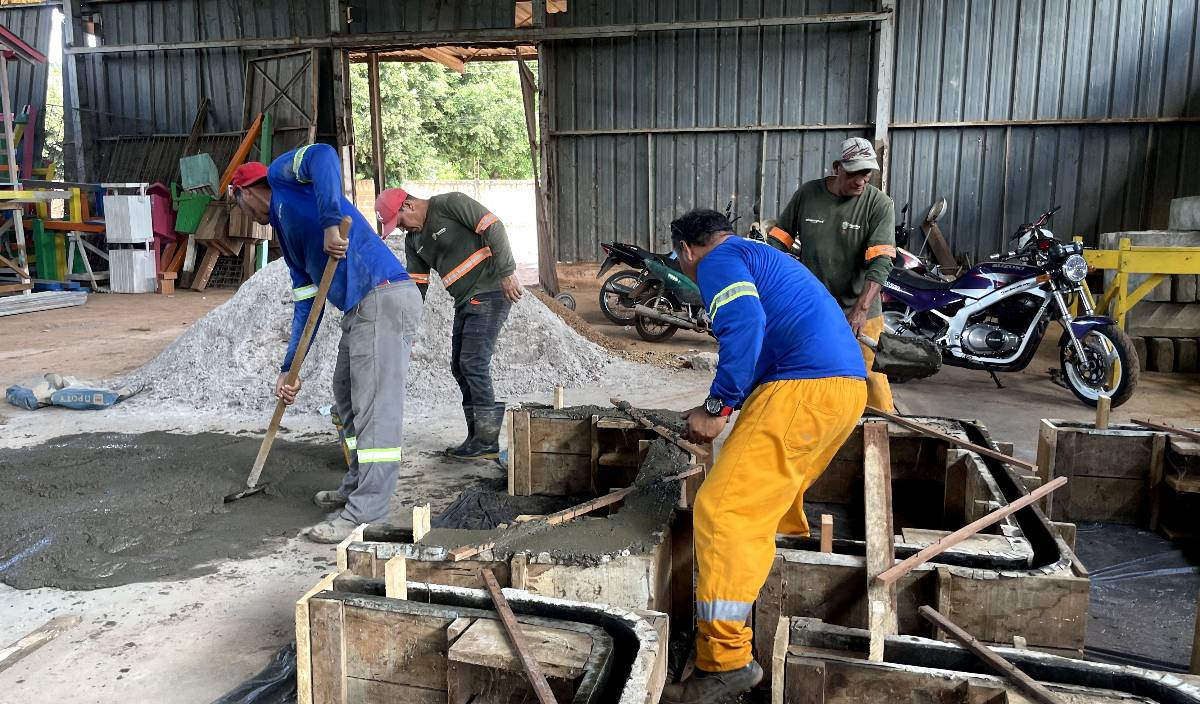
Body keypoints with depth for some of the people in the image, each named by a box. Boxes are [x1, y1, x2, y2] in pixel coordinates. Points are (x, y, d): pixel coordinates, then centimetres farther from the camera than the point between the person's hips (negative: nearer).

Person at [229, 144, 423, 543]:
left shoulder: (282, 175, 7)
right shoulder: (286, 236, 28)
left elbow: (323, 155, -16)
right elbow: (307, 305, 24)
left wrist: (331, 222, -26)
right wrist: (289, 369, 21)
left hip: (386, 300, -10)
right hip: (361, 310, 10)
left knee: (374, 406, -8)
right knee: (346, 395, 20)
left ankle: (365, 513, -4)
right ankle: (357, 487, 33)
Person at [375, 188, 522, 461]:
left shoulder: (451, 204, -9)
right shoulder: (413, 241, 15)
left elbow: (493, 228, -15)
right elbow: (416, 286, 15)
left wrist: (507, 272, -19)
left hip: (490, 293, -9)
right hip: (465, 302, 9)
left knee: (473, 363, -13)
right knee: (460, 366, 8)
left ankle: (487, 442, -6)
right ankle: (478, 437, 16)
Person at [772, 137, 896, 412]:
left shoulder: (879, 204, -8)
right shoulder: (808, 194, 0)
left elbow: (880, 263, -17)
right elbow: (778, 239, 8)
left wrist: (861, 309, -28)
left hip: (858, 311, -3)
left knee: (871, 377, -6)